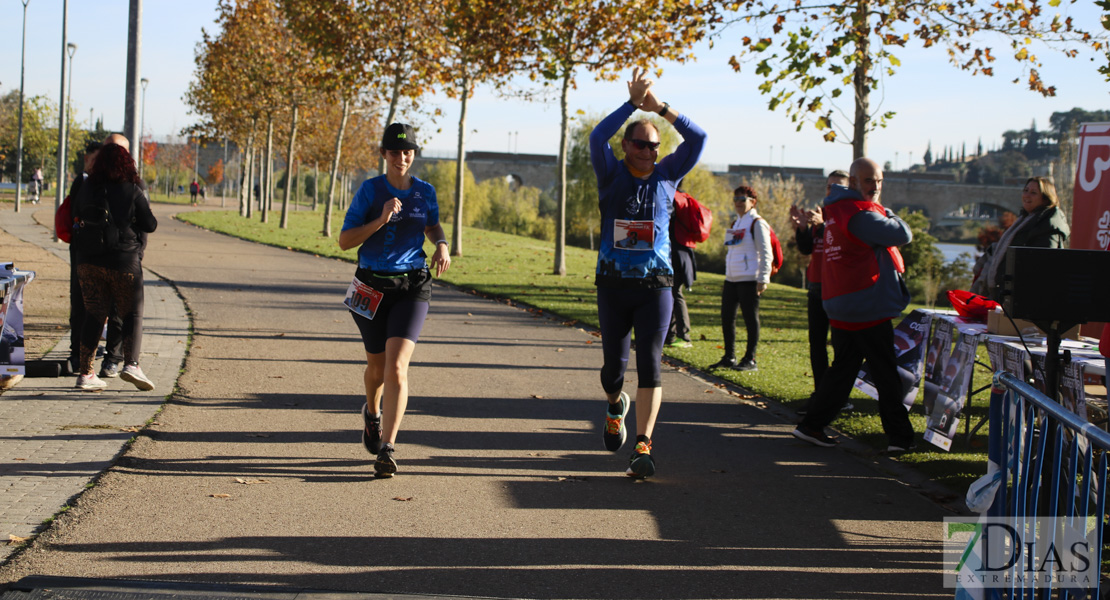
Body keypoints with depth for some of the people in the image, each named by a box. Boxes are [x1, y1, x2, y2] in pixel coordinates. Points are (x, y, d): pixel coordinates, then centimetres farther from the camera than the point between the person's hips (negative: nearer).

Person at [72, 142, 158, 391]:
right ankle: (131, 363, -15)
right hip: (123, 261, -4)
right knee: (133, 314, 4)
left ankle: (85, 372, 8)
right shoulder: (133, 190, -9)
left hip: (88, 260, 4)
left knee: (94, 315, 10)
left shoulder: (86, 189, 4)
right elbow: (150, 225, -4)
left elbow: (77, 216, 19)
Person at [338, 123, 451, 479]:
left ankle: (386, 450, -17)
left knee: (397, 367, -16)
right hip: (372, 286, 0)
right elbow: (345, 241, -7)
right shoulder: (370, 190, -5)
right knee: (377, 367, 14)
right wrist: (380, 220, -20)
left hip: (412, 288, 0)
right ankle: (372, 412, 49)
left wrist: (441, 245, 2)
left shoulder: (425, 192, 3)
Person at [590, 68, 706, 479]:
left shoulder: (667, 174, 7)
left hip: (655, 286, 0)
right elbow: (597, 138, -15)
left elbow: (697, 138, -2)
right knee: (613, 364, 7)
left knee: (650, 364, -10)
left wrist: (660, 107, -8)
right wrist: (633, 103, -18)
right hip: (614, 286, 0)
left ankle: (643, 447, -14)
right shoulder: (612, 175, 3)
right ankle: (615, 406, 43)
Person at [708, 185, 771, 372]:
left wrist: (763, 278, -16)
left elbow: (765, 253, -11)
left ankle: (750, 360, 1)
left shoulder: (757, 223, -7)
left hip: (749, 280, -8)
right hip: (732, 279, 8)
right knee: (727, 317, 8)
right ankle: (729, 357, 17)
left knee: (750, 318, -3)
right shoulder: (736, 223, 18)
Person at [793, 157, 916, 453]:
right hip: (869, 307, -9)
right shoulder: (860, 214, -17)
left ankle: (812, 425, 15)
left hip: (841, 306, 9)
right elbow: (902, 234, -18)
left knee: (842, 368, 15)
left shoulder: (837, 211, 14)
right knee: (886, 375, -1)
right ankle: (900, 436, 4)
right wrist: (886, 213, 0)